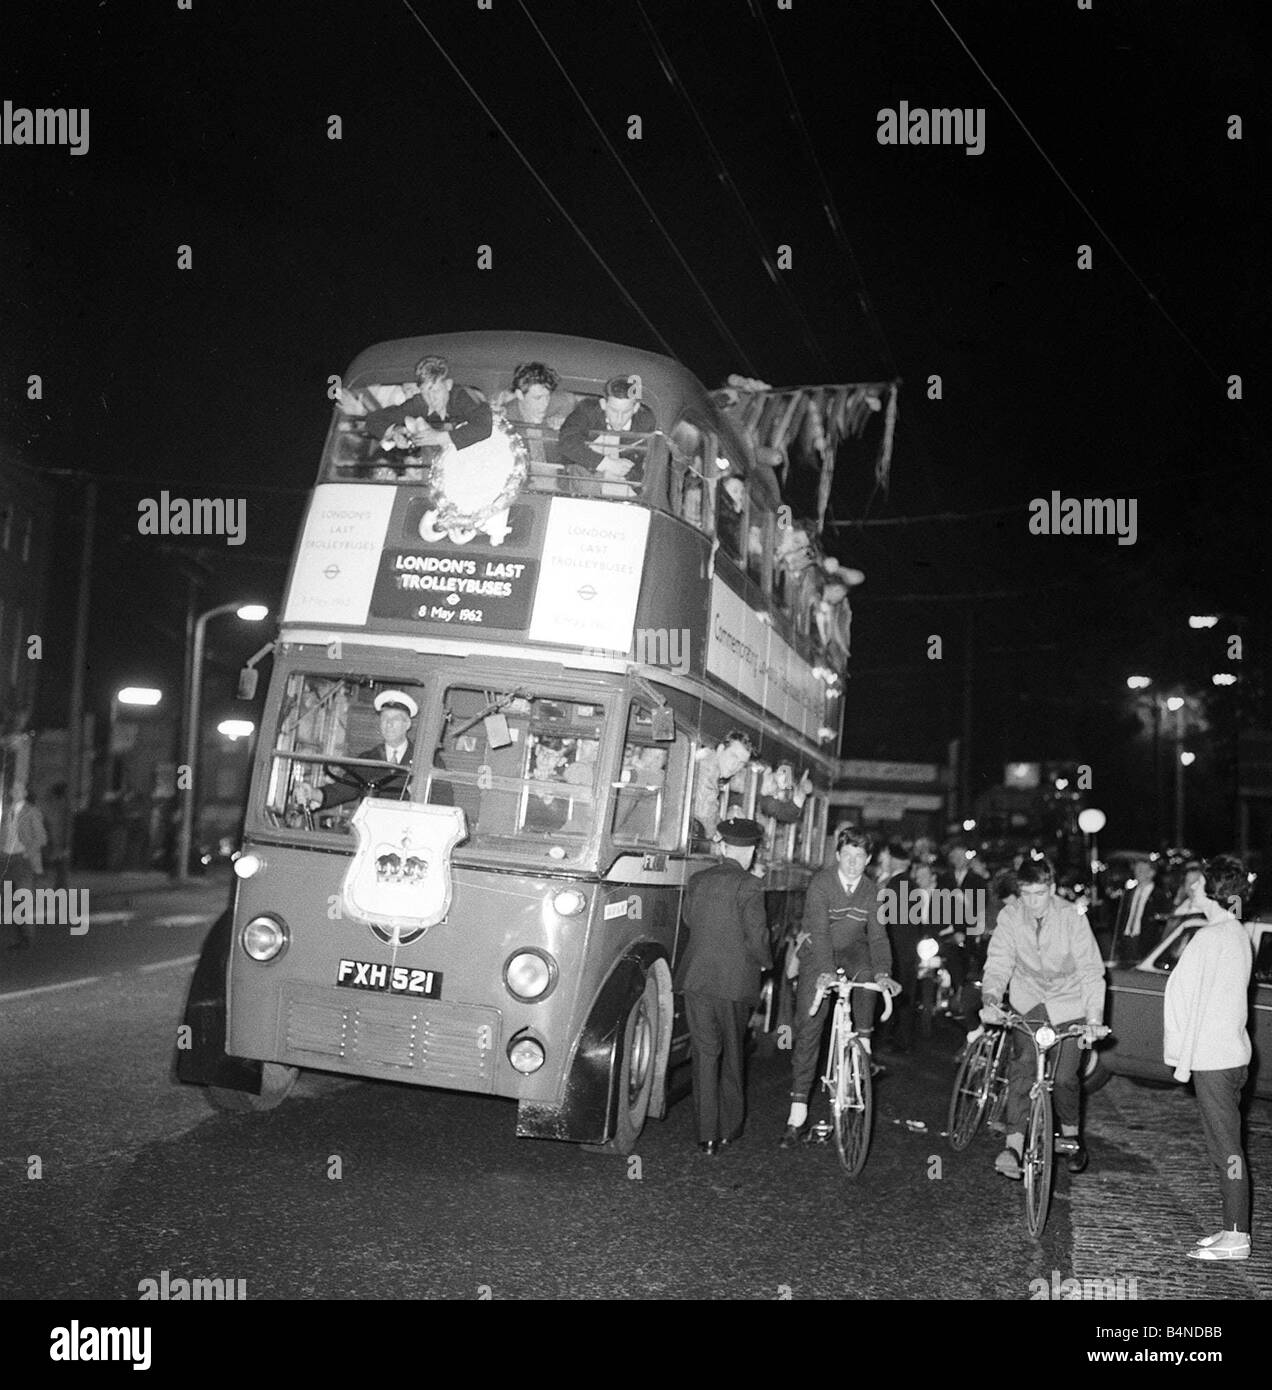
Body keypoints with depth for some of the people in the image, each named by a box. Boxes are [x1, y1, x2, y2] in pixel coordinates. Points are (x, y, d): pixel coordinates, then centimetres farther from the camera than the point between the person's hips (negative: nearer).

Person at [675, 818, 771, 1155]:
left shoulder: (696, 882, 4)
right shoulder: (749, 886, -10)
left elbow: (689, 922, 9)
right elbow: (757, 935, -11)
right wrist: (764, 962, 7)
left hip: (696, 978, 3)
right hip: (735, 982, -3)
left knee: (704, 1054, 7)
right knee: (732, 1055, 14)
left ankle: (707, 1134, 6)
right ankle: (730, 1127, 22)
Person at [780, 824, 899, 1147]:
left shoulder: (872, 890, -6)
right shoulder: (821, 882, -16)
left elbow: (878, 934, -12)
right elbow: (819, 930, -26)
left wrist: (883, 972, -29)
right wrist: (825, 972, -39)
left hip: (853, 952, 3)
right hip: (818, 956, -3)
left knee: (866, 973, -31)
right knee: (808, 1029, -8)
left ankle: (863, 1041, -5)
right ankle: (798, 1114, -5)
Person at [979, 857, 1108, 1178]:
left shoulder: (1072, 917, -17)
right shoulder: (1009, 917, -12)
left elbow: (1091, 971, -18)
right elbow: (998, 965, -14)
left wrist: (1094, 1019, -30)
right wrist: (990, 1000, -33)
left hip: (1069, 1002, -1)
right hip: (1029, 999, 1)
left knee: (1064, 1077, -8)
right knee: (1023, 1064, -20)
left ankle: (1071, 1136, 20)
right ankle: (1014, 1146, -20)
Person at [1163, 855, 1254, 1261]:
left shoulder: (1208, 937, -17)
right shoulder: (1241, 935, 11)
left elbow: (1191, 1000, -16)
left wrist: (1183, 1059, -11)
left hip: (1211, 1059, -9)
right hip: (1234, 1053, 9)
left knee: (1226, 1146, -4)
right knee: (1226, 1145, 14)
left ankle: (1236, 1237, 1)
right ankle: (1234, 1229, 20)